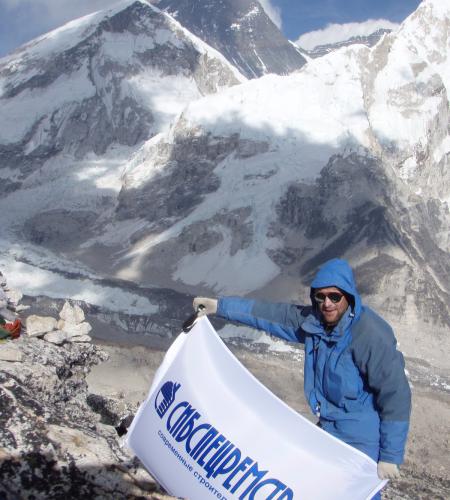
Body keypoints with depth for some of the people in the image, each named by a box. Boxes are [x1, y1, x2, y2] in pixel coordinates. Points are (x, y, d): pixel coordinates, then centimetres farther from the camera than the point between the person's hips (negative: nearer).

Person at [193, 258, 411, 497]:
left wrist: (390, 456, -19)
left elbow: (396, 395, -23)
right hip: (328, 432, 7)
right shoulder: (314, 321, -5)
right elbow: (271, 314, 2)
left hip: (363, 443, -7)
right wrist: (218, 306, 4)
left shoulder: (372, 336, -26)